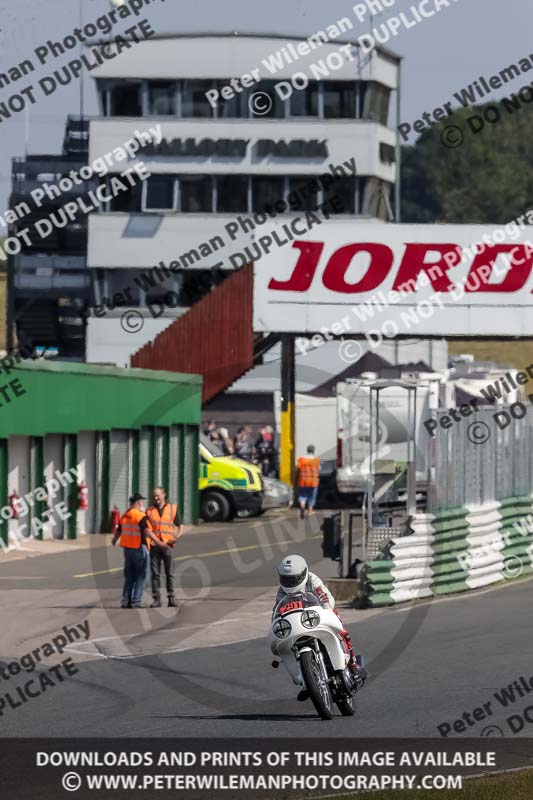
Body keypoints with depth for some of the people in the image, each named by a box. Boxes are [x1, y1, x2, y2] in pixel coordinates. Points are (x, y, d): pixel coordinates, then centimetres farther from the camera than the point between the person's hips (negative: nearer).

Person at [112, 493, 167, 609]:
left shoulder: (124, 516, 10)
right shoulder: (141, 516, -13)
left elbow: (118, 531, 22)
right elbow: (147, 532, -25)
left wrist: (114, 540, 42)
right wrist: (158, 542, -26)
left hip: (127, 549, 7)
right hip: (140, 549, -7)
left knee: (129, 576, 14)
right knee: (140, 576, 0)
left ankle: (126, 601, 12)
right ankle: (136, 602, -5)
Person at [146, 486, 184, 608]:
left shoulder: (173, 508, 7)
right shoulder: (149, 511, 11)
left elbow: (180, 526, 9)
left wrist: (177, 536, -10)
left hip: (168, 544, -1)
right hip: (154, 546, 1)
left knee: (169, 573, -2)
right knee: (155, 573, -1)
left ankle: (171, 599, 1)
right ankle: (156, 599, 2)